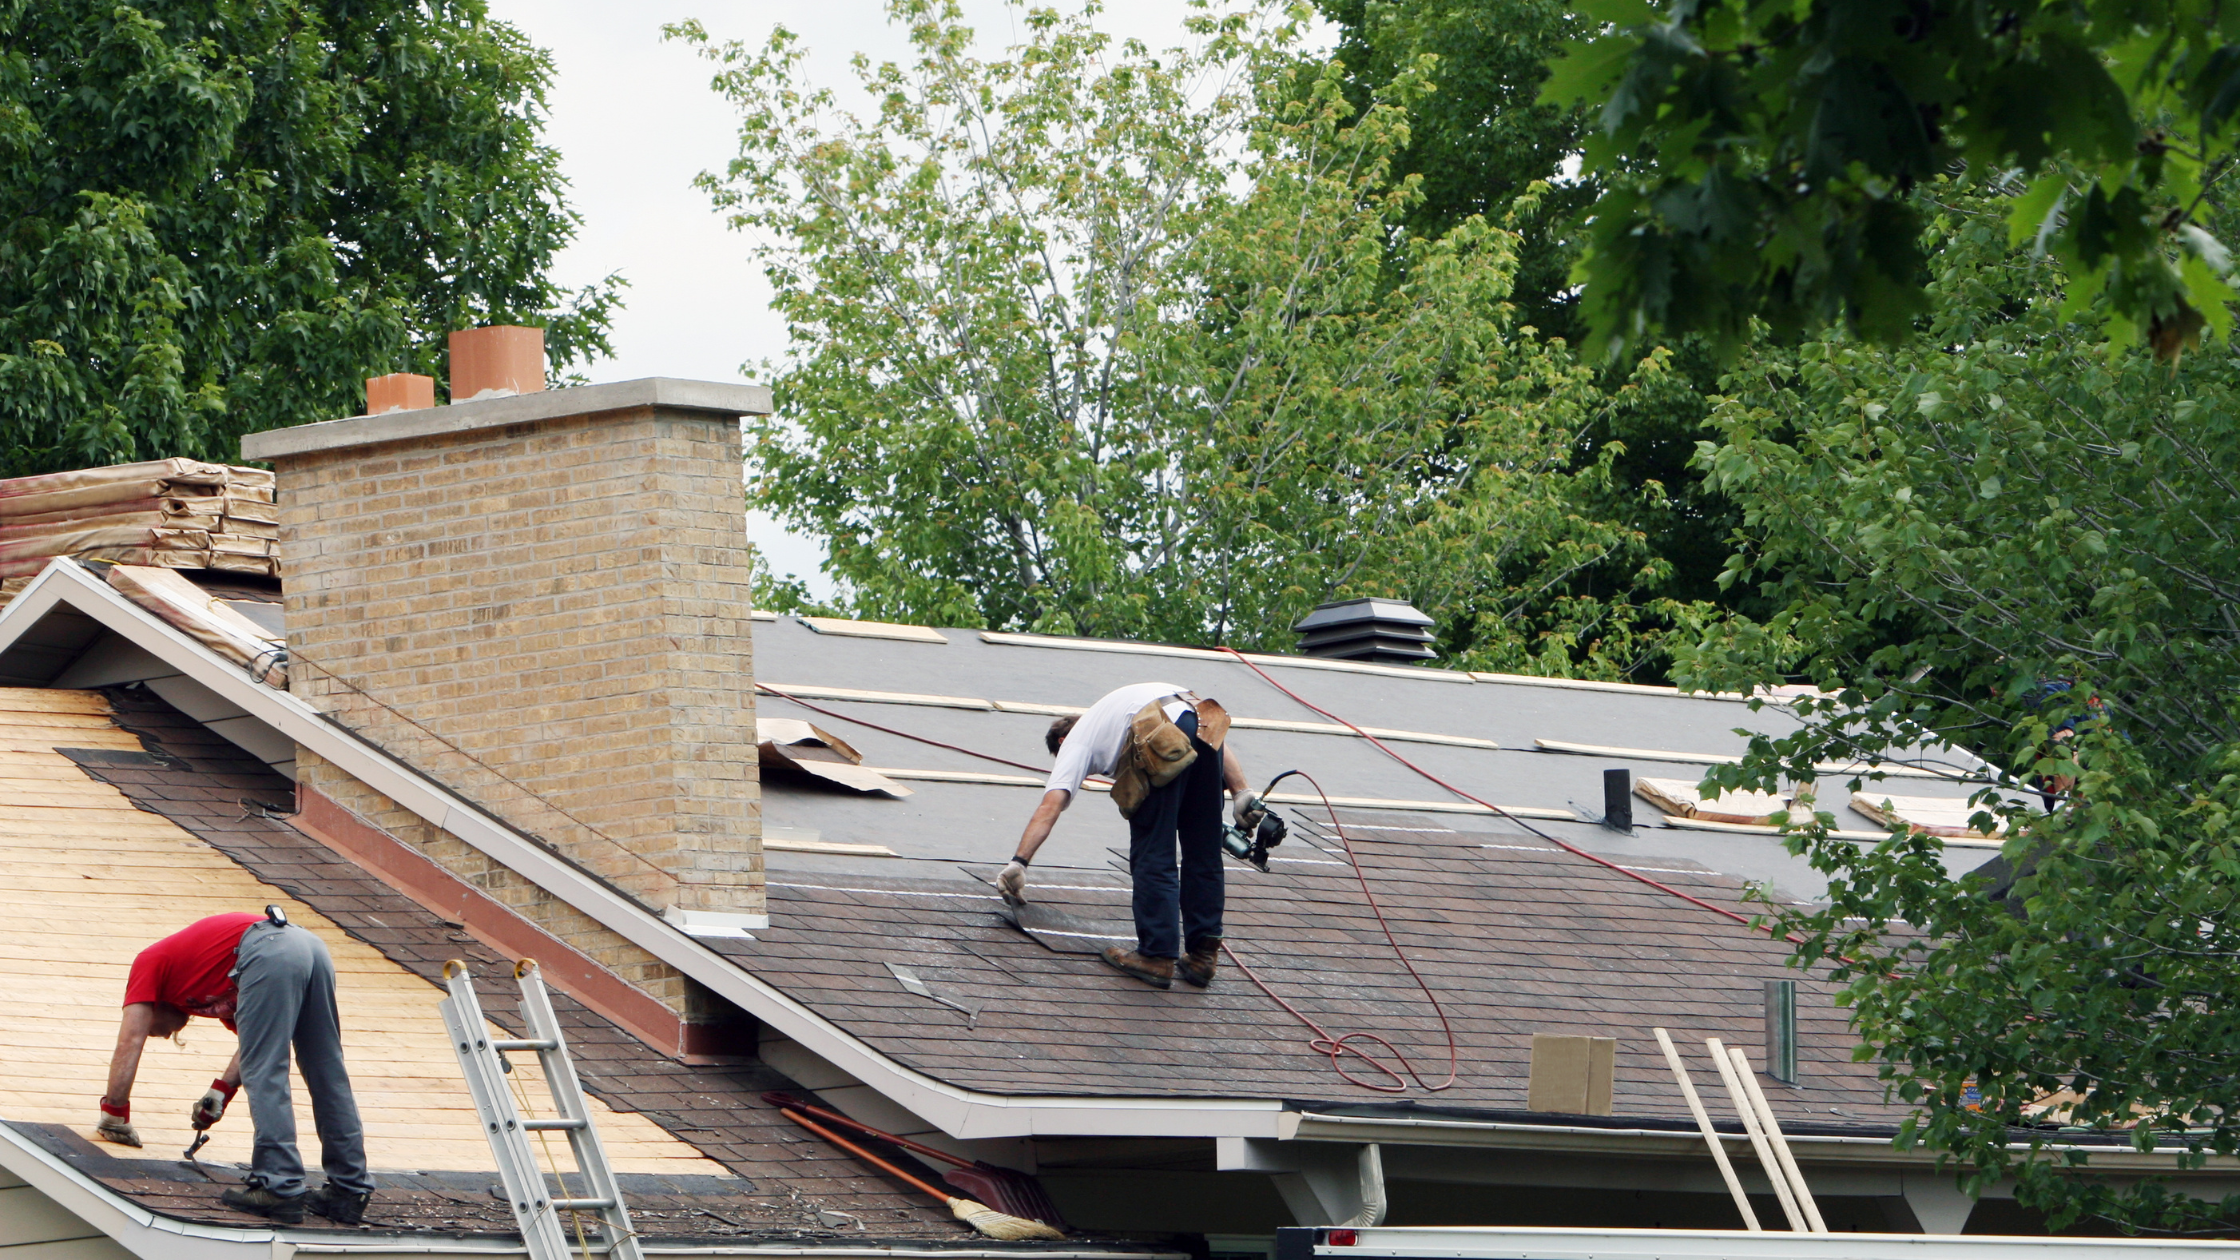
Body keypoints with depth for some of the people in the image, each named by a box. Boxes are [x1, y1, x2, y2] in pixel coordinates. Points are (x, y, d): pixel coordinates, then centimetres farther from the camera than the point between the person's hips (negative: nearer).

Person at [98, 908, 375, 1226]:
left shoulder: (149, 963, 22)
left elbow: (130, 1042, 13)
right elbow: (258, 1038, 31)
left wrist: (113, 1115, 16)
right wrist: (222, 1089, 24)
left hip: (269, 951, -8)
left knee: (265, 1079, -5)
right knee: (328, 1079, 10)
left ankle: (280, 1187, -11)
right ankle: (350, 1191, 12)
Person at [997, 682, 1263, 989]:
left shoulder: (1076, 740, 27)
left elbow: (1050, 805, 11)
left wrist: (1018, 863, 10)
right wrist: (1241, 793, 19)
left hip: (1161, 742, -6)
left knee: (1153, 857, 3)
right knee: (1203, 857, 15)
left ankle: (1157, 957, 1)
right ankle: (1203, 955, 19)